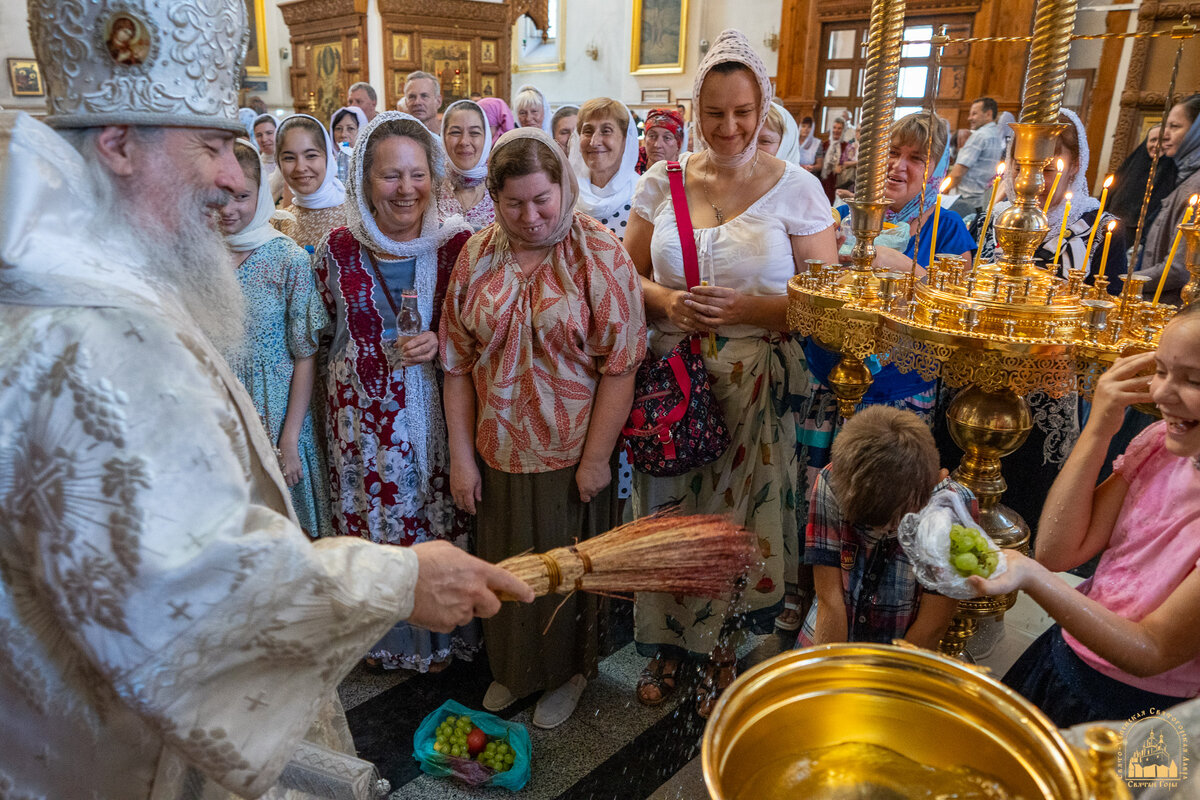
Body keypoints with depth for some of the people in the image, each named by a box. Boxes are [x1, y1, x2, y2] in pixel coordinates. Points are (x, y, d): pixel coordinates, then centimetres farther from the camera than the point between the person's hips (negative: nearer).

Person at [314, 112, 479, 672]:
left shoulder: (457, 243, -7)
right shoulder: (338, 248, -3)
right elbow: (324, 331, 11)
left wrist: (439, 341, -17)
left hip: (435, 408, -1)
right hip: (362, 411, 2)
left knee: (441, 518, 8)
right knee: (372, 519, 13)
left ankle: (444, 631, 33)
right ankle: (385, 634, 37)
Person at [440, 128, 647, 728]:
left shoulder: (601, 255, -11)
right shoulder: (477, 256, 0)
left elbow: (619, 366, -14)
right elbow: (458, 363, 2)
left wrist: (596, 458, -14)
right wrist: (461, 455, 0)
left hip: (573, 453, -3)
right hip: (498, 452, 4)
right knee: (505, 566, 18)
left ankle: (568, 671, 40)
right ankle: (513, 668, 43)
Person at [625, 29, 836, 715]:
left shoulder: (797, 188, -2)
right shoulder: (663, 182, 5)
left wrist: (748, 309, -18)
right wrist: (666, 302, -11)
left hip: (755, 389, -2)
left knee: (738, 516, 6)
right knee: (669, 510, 9)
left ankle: (721, 645, 33)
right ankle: (669, 641, 33)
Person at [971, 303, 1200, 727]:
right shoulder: (1163, 441, -7)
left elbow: (1154, 652, -23)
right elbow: (1057, 552, -10)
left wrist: (1030, 575, -37)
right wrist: (1098, 429, -17)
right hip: (1063, 658, 5)